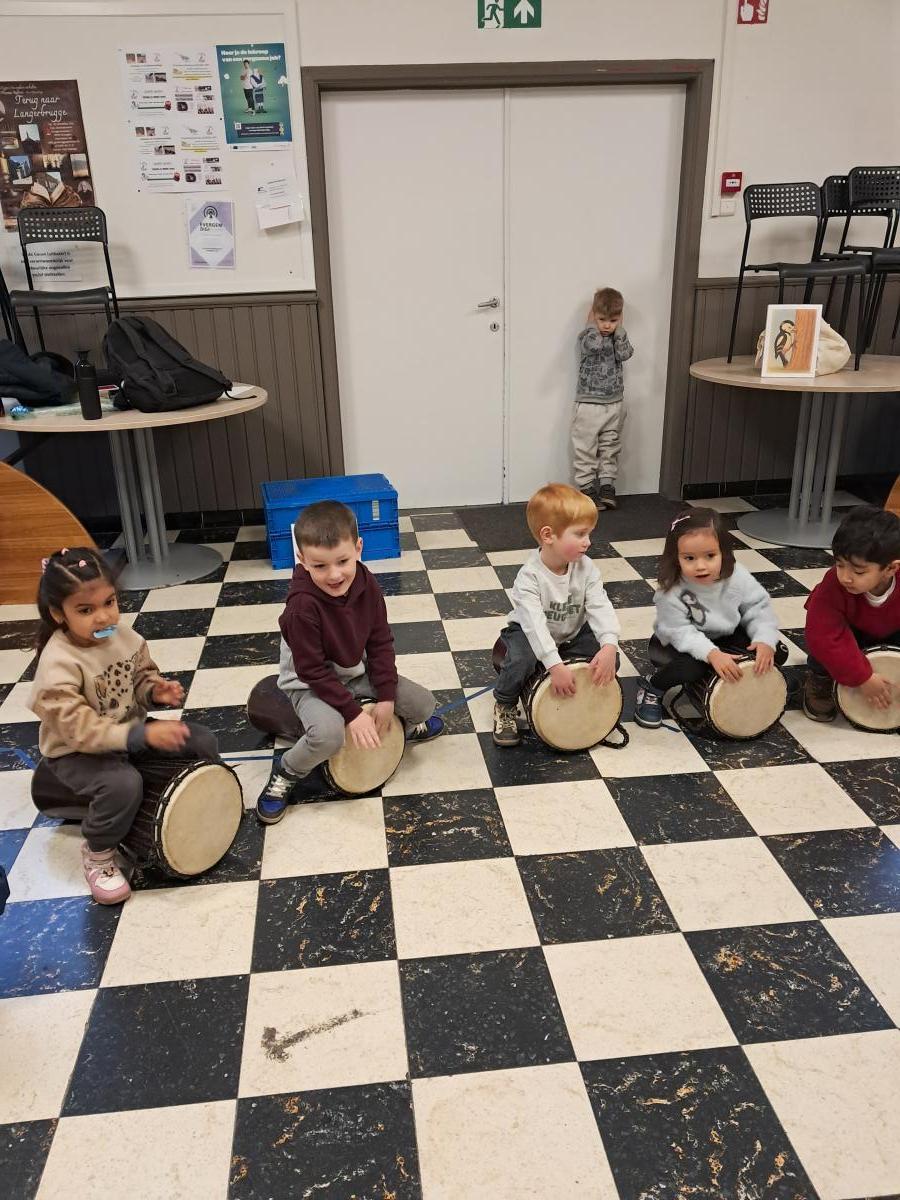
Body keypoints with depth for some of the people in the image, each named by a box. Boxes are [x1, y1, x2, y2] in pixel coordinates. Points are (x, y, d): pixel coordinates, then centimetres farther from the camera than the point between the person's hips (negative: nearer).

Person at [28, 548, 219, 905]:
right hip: (76, 753, -6)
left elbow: (142, 676, 9)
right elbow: (79, 729, -34)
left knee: (202, 742, -4)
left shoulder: (123, 635, -9)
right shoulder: (58, 664, -30)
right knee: (124, 784, -35)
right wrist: (143, 735, -43)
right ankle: (97, 853, -5)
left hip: (128, 729, 7)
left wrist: (156, 690, -16)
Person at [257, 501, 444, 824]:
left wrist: (386, 697, -11)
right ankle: (286, 774, -3)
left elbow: (380, 643, -5)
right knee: (328, 733, -35)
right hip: (309, 684, -5)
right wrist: (353, 712, -25)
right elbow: (313, 671, -25)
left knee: (423, 704, -3)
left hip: (357, 672, 6)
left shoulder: (367, 585, -15)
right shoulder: (302, 606, -32)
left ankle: (409, 725, 35)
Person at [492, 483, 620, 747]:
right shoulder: (529, 577, -29)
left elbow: (600, 607, -24)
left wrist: (609, 645, -41)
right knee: (522, 660, -34)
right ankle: (505, 706, -3)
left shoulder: (586, 569, -16)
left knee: (609, 657, -18)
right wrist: (555, 665, -46)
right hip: (531, 635, -4)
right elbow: (534, 623, -37)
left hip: (573, 634, 4)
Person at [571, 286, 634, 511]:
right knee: (585, 450, -1)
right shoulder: (586, 336, -6)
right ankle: (587, 488, 6)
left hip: (614, 404, 4)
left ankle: (607, 486, 17)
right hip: (588, 404, -4)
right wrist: (591, 323, -14)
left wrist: (619, 328, -8)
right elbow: (594, 344, -30)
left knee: (610, 449, 10)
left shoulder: (619, 337, 6)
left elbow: (624, 354, -15)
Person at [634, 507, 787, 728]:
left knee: (778, 653, -7)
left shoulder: (737, 577, -21)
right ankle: (651, 690, -5)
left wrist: (765, 640, -30)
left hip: (724, 637, 5)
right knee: (691, 667, -37)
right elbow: (679, 632, -30)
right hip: (683, 644, -5)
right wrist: (712, 654, -45)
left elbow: (758, 608, -12)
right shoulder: (671, 590, -32)